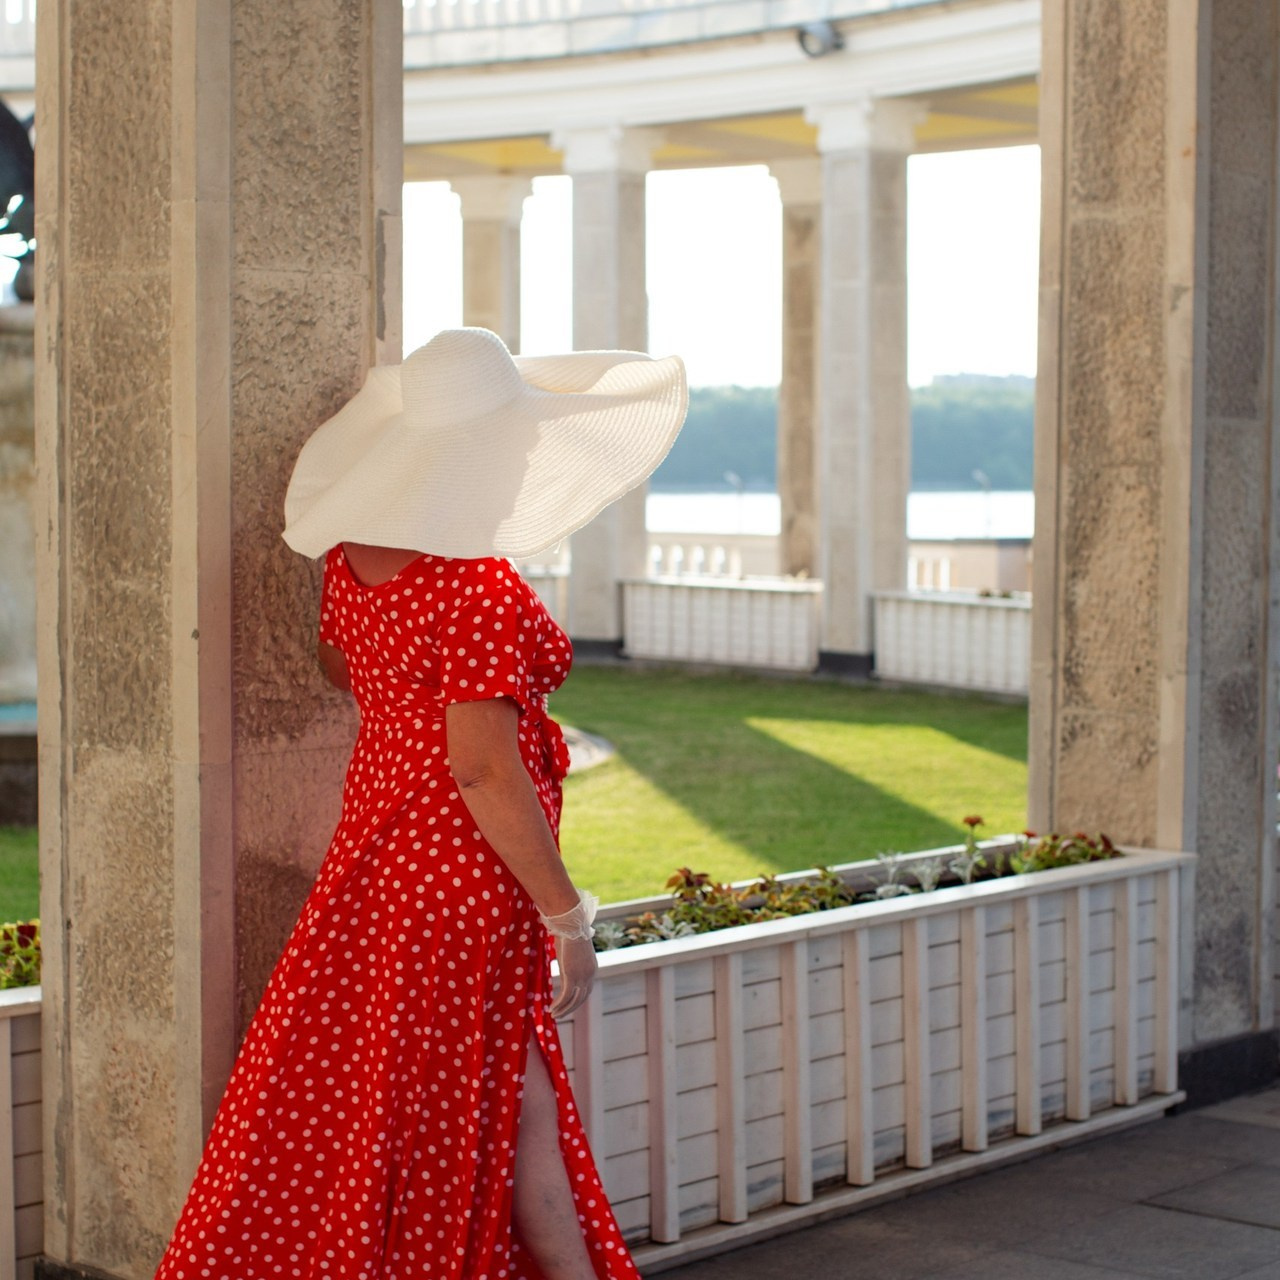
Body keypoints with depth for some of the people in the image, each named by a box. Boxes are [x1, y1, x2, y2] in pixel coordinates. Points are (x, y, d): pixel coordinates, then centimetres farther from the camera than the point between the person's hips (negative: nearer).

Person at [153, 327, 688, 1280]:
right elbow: (481, 771, -26)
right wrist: (568, 918, -19)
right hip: (468, 868, -9)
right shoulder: (480, 590, -26)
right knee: (512, 1105, 3)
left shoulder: (355, 551, -1)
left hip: (377, 825, 9)